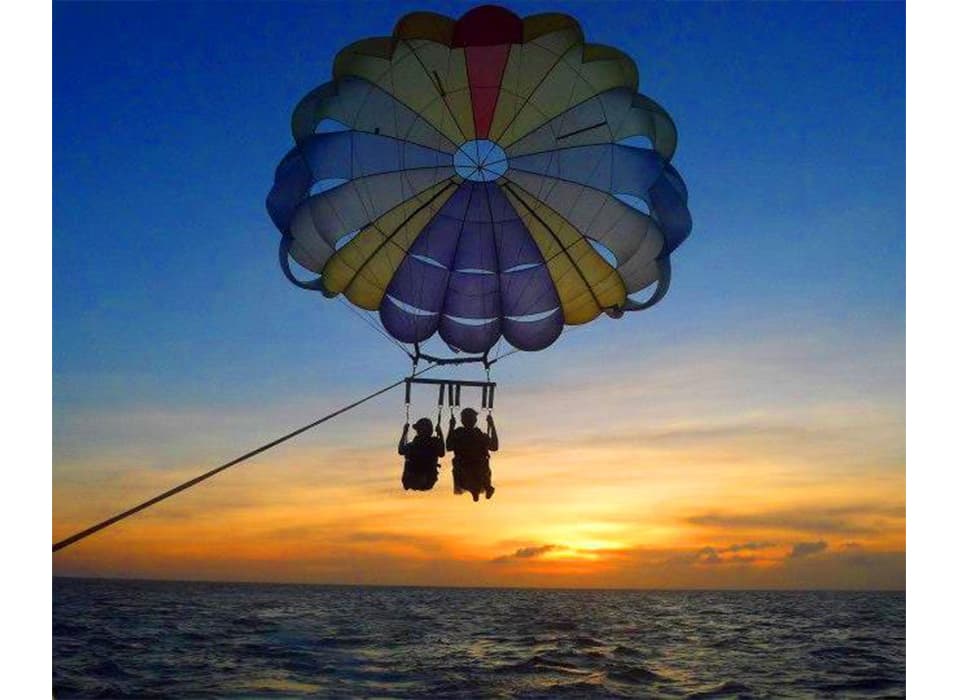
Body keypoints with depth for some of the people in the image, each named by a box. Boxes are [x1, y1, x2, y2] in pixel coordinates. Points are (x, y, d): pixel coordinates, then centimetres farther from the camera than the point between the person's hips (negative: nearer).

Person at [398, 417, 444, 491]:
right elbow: (442, 454, 7)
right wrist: (440, 435, 8)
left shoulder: (411, 446, -21)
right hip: (429, 484, 1)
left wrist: (404, 433, 8)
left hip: (412, 483, -1)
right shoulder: (435, 443, -17)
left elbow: (400, 451, 1)